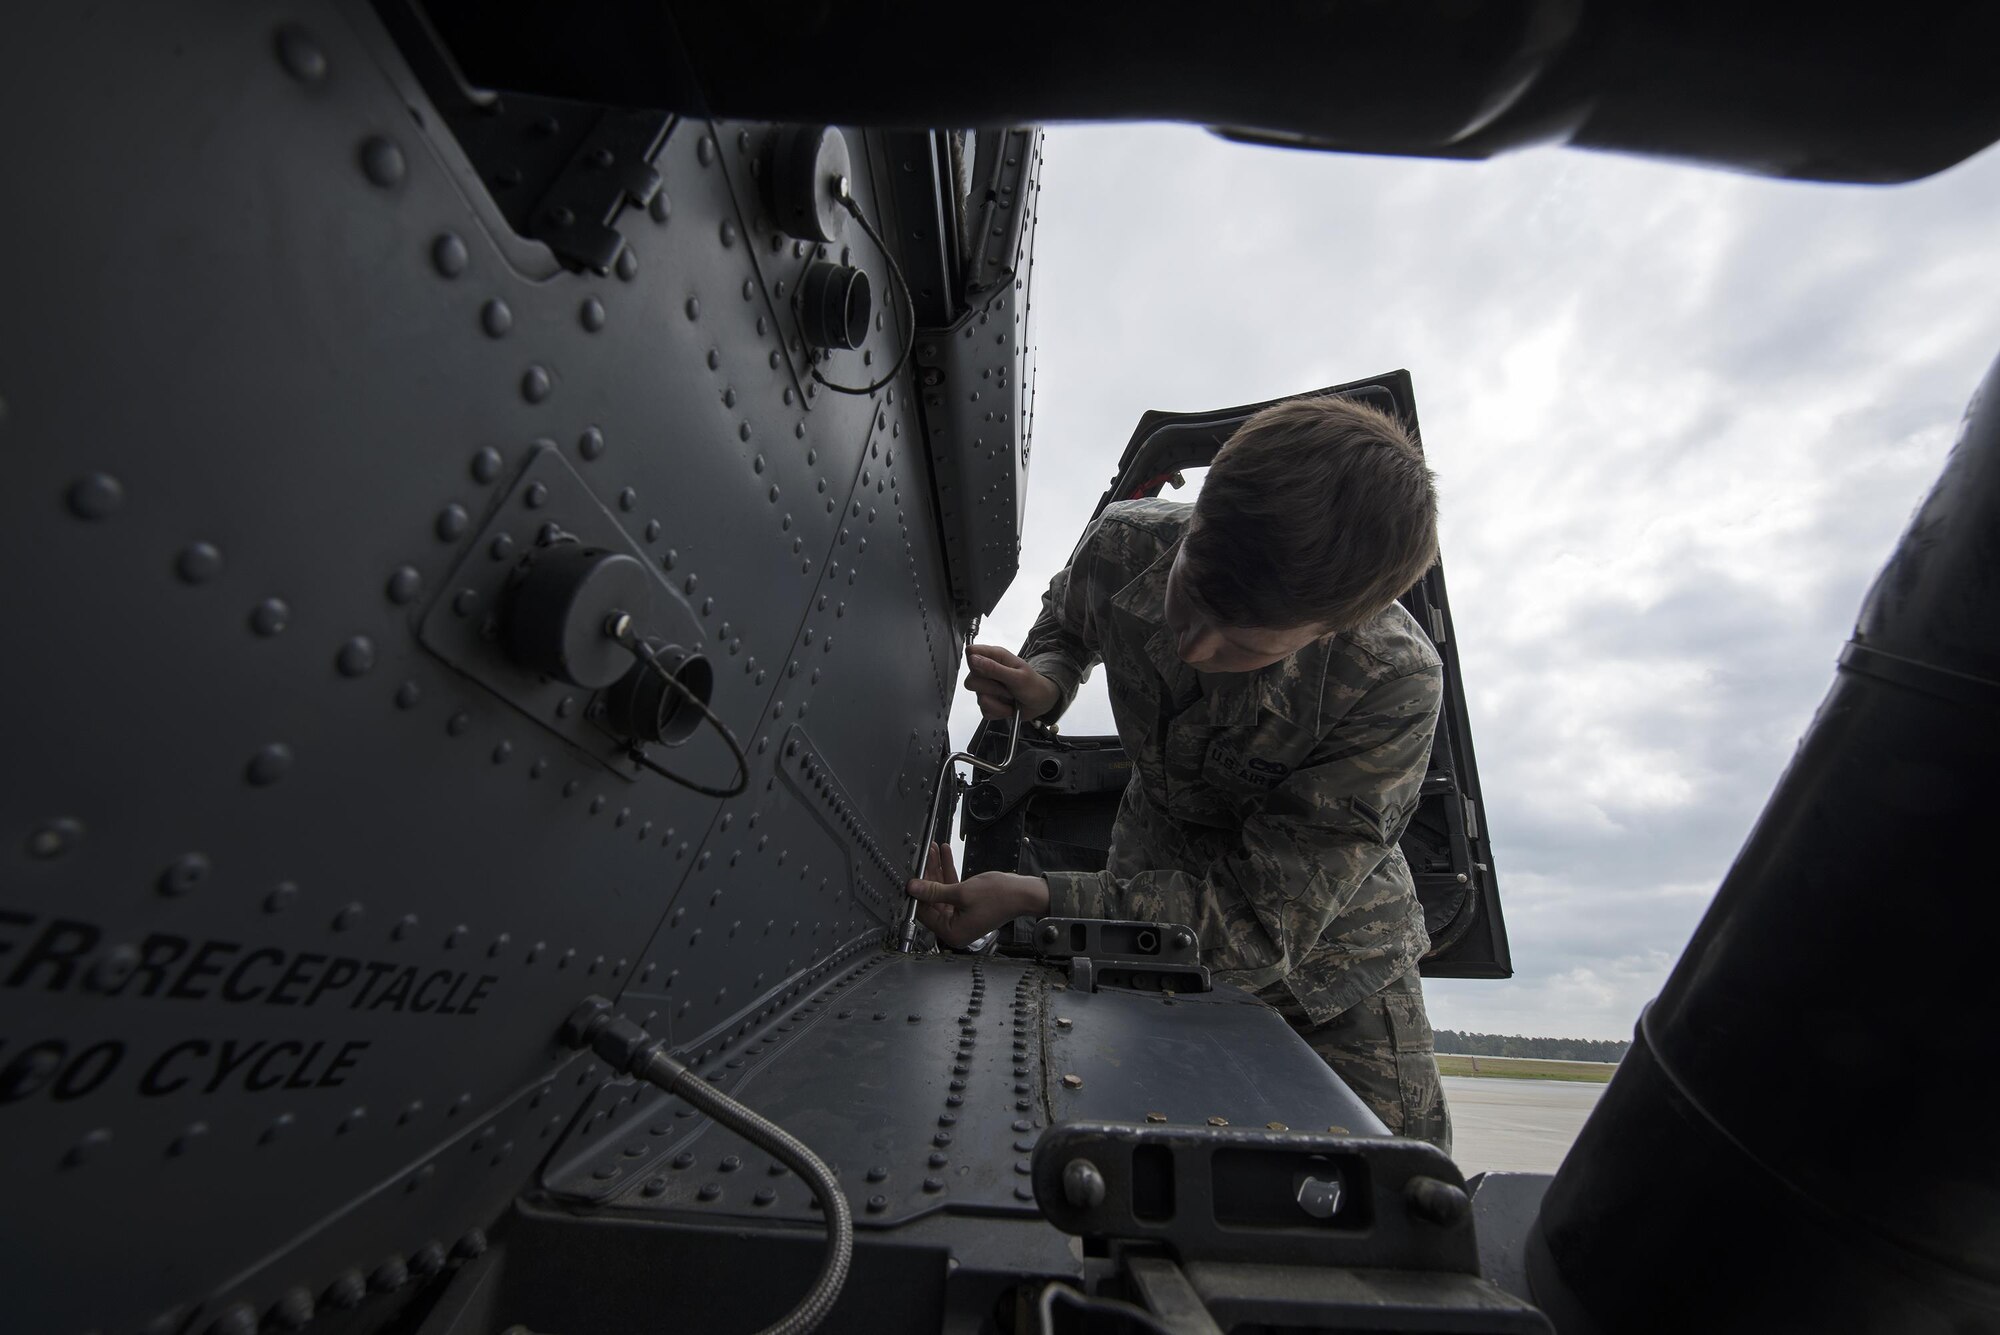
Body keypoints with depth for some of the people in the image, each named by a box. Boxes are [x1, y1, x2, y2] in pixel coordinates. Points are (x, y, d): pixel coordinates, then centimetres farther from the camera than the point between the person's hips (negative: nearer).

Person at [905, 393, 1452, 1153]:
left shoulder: (1395, 689, -34)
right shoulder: (1123, 547, -24)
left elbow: (1263, 922, -30)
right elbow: (1068, 616, 3)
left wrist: (1036, 899, -38)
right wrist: (1042, 683, -21)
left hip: (1328, 935, -1)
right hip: (1155, 866, 2)